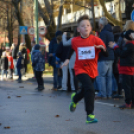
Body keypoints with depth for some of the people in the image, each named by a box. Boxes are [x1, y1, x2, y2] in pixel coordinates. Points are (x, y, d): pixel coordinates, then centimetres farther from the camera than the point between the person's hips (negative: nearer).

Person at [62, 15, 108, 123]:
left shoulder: (96, 40, -10)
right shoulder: (74, 41, -6)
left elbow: (107, 54, -12)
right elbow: (71, 49, 18)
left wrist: (103, 48, -31)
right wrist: (67, 59, 10)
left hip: (92, 71, 2)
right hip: (80, 70, -2)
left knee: (85, 92, 18)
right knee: (90, 88, -24)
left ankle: (75, 99, 54)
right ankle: (90, 115, -18)